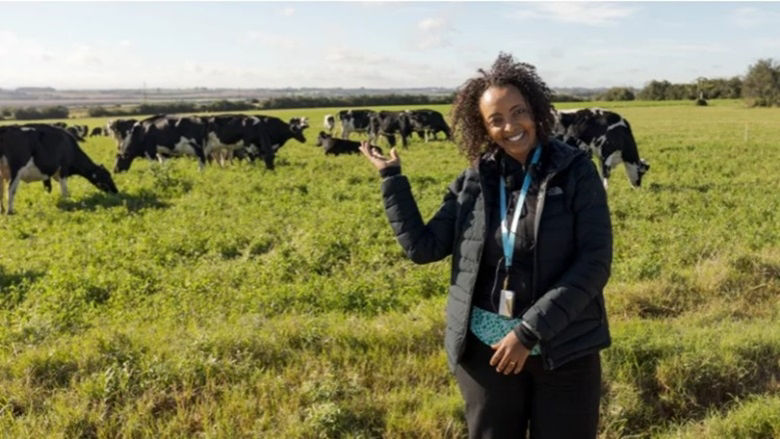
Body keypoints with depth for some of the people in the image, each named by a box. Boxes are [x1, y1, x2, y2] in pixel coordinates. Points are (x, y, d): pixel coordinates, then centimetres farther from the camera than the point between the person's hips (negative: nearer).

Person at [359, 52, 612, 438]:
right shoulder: (474, 181, 1)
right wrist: (391, 177, -3)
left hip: (564, 351, -2)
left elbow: (594, 263, -13)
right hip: (486, 350, 3)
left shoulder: (575, 172, -8)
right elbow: (421, 247, 0)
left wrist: (530, 330, -19)